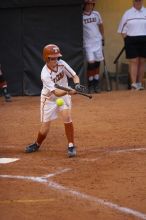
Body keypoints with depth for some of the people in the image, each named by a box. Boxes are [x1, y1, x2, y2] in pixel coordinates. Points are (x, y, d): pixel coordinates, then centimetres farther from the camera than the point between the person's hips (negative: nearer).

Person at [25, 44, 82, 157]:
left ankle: (71, 146, -7)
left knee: (67, 117, -20)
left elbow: (75, 76, -9)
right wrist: (69, 92, -53)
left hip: (64, 95, 3)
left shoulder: (62, 64, -19)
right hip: (49, 99, -2)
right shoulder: (45, 75, -31)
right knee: (45, 128, 2)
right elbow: (56, 92, -36)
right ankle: (37, 144, 33)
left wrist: (77, 85, -31)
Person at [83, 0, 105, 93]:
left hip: (97, 42, 4)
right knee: (91, 63, -10)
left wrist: (103, 38, 16)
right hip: (87, 43, -4)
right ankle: (90, 85, 0)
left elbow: (101, 25, 19)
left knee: (97, 63, 5)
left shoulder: (96, 14, 6)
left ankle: (96, 85, 13)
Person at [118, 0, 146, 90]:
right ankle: (134, 84, -11)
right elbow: (123, 29, 6)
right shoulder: (127, 13, 6)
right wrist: (126, 39, -4)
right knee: (133, 62, -7)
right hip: (131, 41, -1)